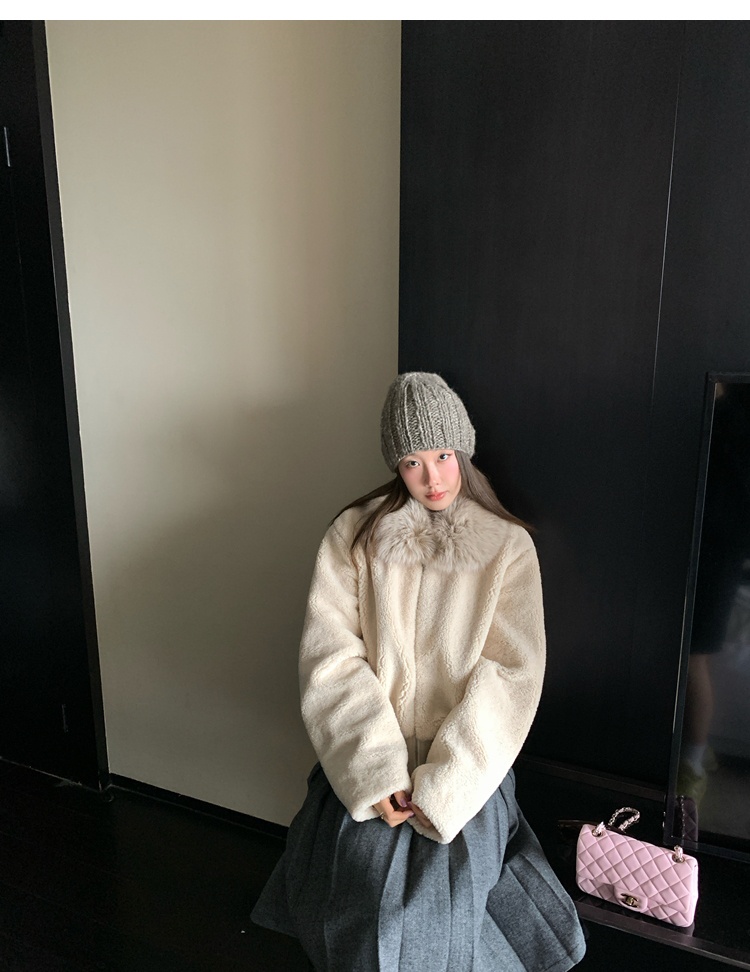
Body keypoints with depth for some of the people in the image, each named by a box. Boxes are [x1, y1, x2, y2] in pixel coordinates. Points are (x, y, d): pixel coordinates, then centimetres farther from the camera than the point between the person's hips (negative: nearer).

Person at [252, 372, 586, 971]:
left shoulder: (508, 548, -5)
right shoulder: (355, 534, -3)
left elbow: (509, 676, -9)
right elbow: (331, 652, -8)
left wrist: (443, 785, -15)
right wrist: (376, 771, -15)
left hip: (463, 772, 0)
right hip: (365, 770, 1)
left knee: (441, 923, 1)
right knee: (358, 920, 3)